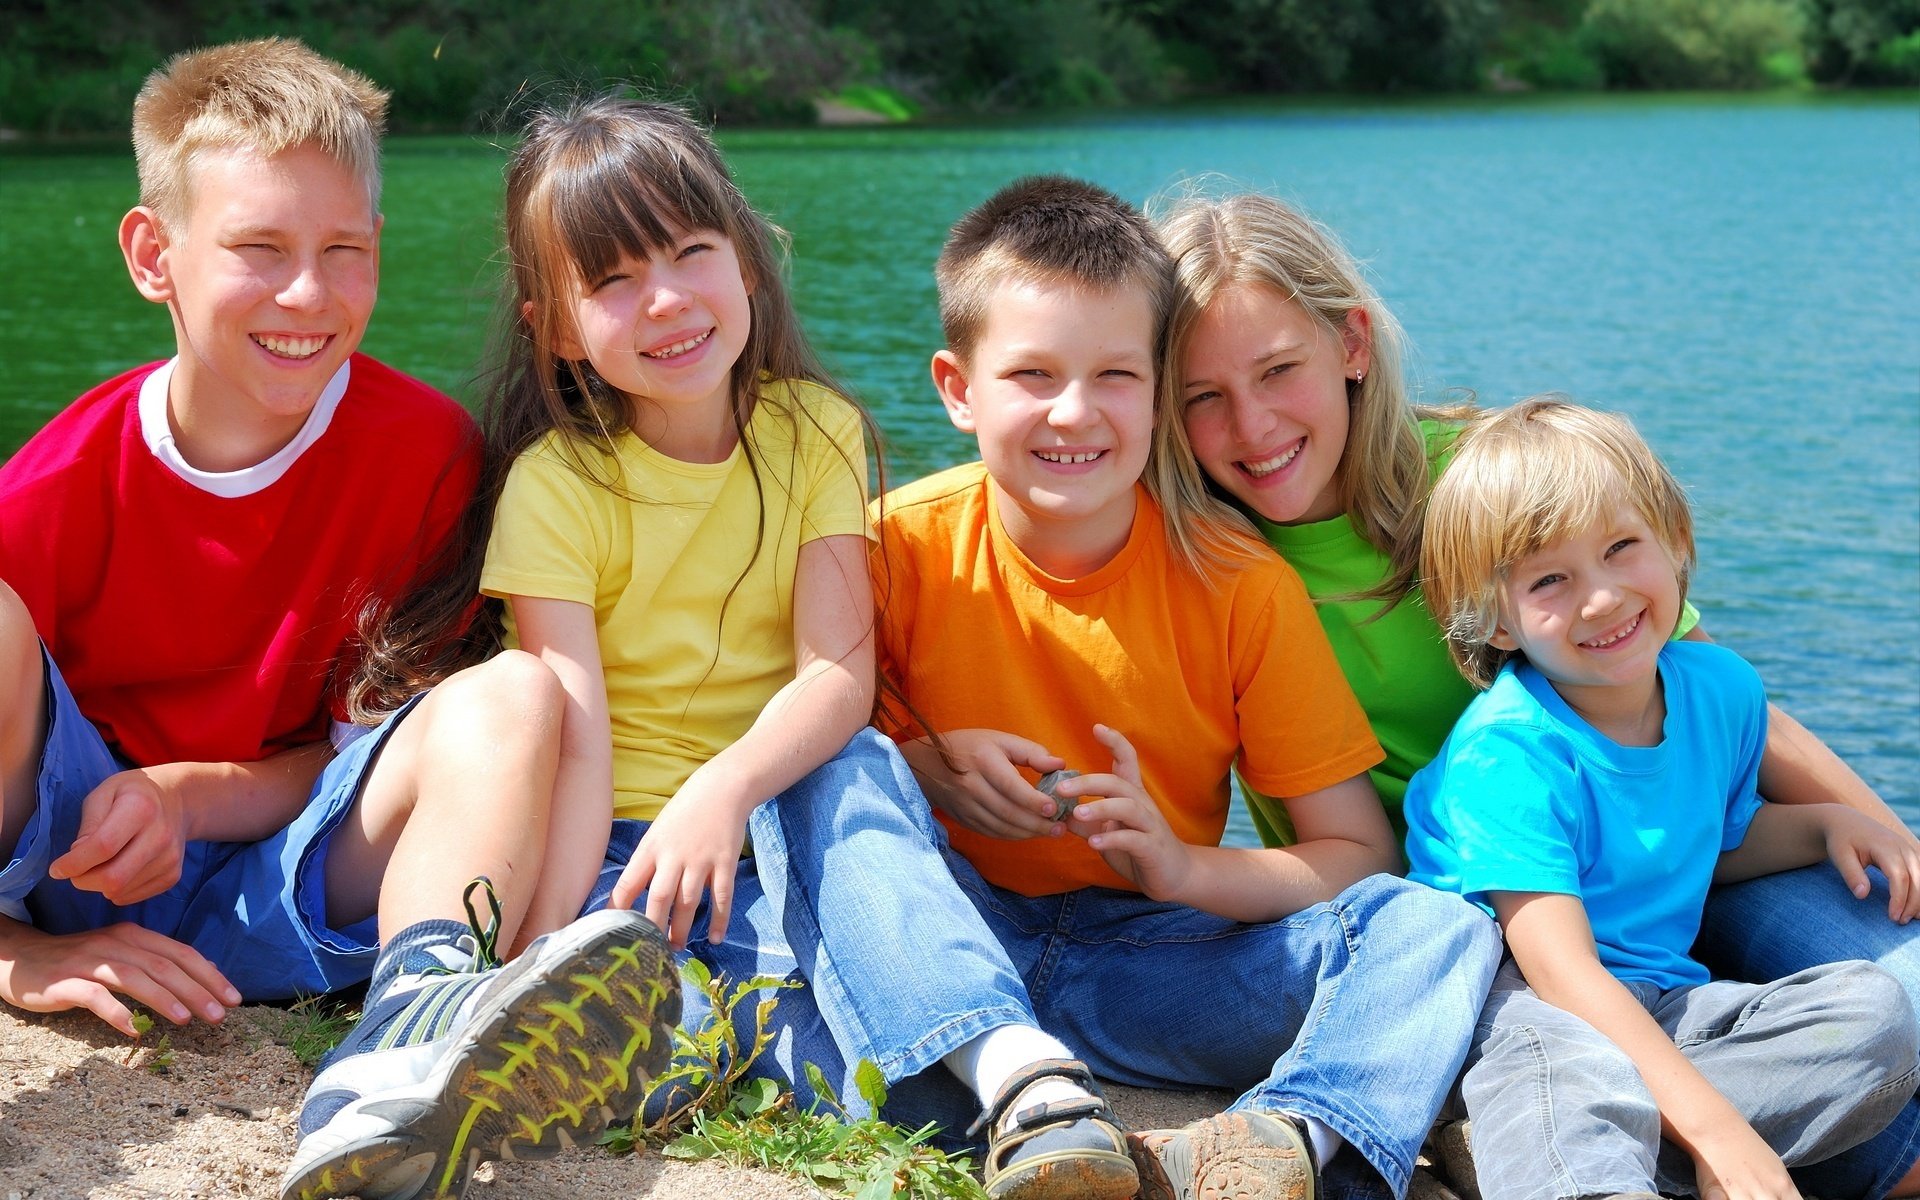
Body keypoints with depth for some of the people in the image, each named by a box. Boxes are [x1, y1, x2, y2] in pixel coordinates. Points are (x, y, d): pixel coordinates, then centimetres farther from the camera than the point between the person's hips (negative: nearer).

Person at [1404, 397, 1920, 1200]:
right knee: (1567, 1060, -40)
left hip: (1659, 1005, 7)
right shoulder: (1507, 752, -18)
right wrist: (1715, 1129, -36)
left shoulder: (1721, 690, 5)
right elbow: (1559, 967, -27)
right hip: (1515, 996, -7)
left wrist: (1825, 824, 8)